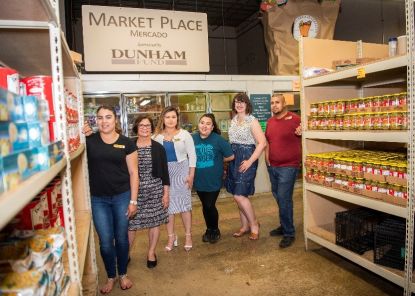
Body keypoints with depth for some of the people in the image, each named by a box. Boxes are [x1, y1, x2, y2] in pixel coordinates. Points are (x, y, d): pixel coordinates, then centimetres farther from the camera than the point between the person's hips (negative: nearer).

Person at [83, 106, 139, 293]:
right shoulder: (89, 140, 0)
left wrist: (133, 201, -5)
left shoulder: (126, 143, -3)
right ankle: (110, 277, 33)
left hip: (122, 197, 0)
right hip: (98, 199, 1)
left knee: (121, 238, 12)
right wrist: (82, 134, -15)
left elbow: (133, 173, -2)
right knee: (105, 241, 8)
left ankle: (123, 274, 35)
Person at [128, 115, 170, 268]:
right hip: (134, 190, 0)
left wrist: (166, 193, 0)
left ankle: (151, 253, 28)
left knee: (155, 221, 9)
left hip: (155, 190, 1)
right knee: (130, 223, 3)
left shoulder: (158, 148, 1)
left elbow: (164, 171, 2)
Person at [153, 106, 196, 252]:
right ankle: (171, 237, 23)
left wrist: (191, 175, -7)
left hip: (181, 171, -1)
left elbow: (192, 155, -2)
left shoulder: (184, 134, -2)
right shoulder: (157, 136, 1)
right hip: (163, 173, 2)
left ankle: (188, 236, 19)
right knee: (167, 204, 7)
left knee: (184, 203, 4)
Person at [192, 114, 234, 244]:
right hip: (199, 180, 3)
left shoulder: (218, 139, -14)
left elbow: (230, 156, -8)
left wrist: (217, 161, -1)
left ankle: (215, 230, 27)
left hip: (214, 180, -3)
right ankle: (209, 229, 38)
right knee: (205, 206, 16)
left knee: (210, 206, 0)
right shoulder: (192, 139, -6)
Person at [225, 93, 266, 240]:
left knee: (239, 195, -10)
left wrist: (250, 161, -19)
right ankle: (245, 226, 26)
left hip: (246, 159, -7)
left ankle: (254, 224, 12)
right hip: (234, 159, 7)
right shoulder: (233, 120, 11)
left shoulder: (252, 121, -9)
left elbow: (262, 143, -16)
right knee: (239, 195, 11)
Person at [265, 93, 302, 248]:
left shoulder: (295, 119, -11)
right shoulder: (270, 121, 9)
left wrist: (300, 133, -27)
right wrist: (266, 157, 7)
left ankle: (289, 233, 9)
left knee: (284, 199, -6)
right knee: (278, 197, 17)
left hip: (288, 166, -7)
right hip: (272, 166, 7)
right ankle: (284, 225, 34)